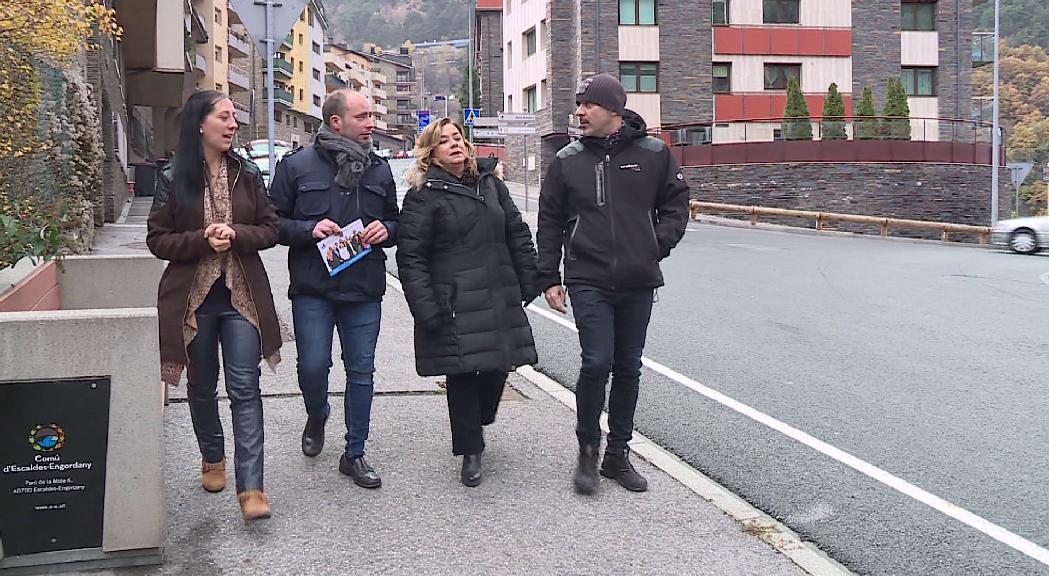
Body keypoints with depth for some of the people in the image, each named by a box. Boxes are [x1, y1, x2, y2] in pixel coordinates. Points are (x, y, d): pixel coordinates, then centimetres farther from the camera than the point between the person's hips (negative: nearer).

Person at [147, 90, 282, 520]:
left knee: (245, 388, -7)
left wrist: (236, 235, -15)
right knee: (202, 385, 14)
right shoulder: (173, 179, -2)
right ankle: (212, 458, 37)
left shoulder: (248, 174, 3)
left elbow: (270, 229, 5)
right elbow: (157, 239, -2)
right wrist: (203, 240, -17)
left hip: (242, 295, 0)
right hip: (193, 296, 0)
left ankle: (251, 487, -9)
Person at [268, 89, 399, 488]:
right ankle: (317, 415, 32)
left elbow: (395, 221, 20)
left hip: (364, 290, 3)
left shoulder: (379, 169, 11)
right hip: (312, 289, -3)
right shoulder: (297, 165, -1)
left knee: (361, 371, 6)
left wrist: (386, 229, -3)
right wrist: (308, 230, -16)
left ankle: (354, 455, 19)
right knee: (313, 366, -4)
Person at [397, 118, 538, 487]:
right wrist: (426, 308, -15)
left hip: (499, 299, 5)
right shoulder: (424, 195, -4)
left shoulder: (490, 183, 13)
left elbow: (518, 234, 16)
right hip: (454, 305, -5)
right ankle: (470, 451, 16)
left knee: (499, 367, 9)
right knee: (462, 375, 0)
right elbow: (410, 256, -8)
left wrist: (528, 283, 10)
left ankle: (477, 421, 39)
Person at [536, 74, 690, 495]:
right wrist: (549, 278, 3)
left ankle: (617, 454, 23)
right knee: (597, 363, -11)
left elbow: (676, 203, 13)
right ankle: (587, 448, 10)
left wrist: (660, 242, -3)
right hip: (588, 281, -2)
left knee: (628, 369, 9)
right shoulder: (567, 160, 4)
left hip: (638, 282, 2)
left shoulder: (653, 154, 3)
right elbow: (550, 223, 7)